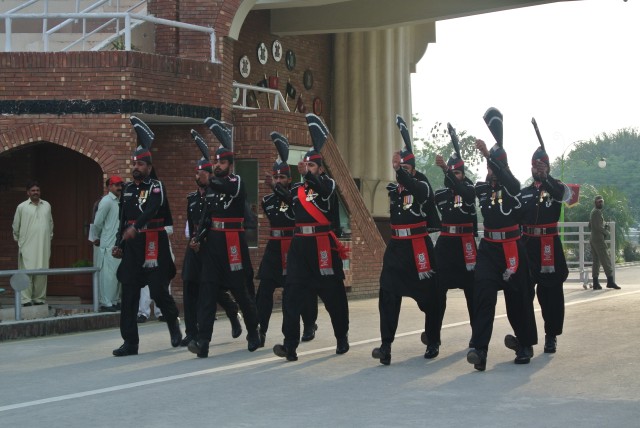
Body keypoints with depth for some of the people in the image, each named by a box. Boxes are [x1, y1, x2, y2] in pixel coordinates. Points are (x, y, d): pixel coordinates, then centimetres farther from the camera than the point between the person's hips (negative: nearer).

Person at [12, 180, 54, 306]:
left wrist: (49, 237, 17)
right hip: (27, 247, -3)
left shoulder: (47, 205, 11)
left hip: (44, 246, 3)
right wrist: (18, 240, 13)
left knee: (42, 273, 4)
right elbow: (16, 226, 9)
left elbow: (50, 223, 20)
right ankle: (26, 299, -4)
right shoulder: (22, 207, 1)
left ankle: (40, 298, 11)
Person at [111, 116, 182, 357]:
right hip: (131, 247, 5)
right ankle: (130, 343, 4)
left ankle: (173, 323, 26)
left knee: (158, 290, -3)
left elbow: (151, 210, -24)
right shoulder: (128, 189, 14)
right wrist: (119, 244, 14)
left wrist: (136, 227, -39)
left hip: (153, 246, -5)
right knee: (129, 294, 1)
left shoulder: (156, 187, -5)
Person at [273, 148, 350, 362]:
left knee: (333, 295, 8)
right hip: (300, 246, 4)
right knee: (292, 295, -6)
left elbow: (323, 190, -23)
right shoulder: (297, 189, 14)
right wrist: (277, 187, -15)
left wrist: (308, 174, -39)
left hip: (323, 246, -4)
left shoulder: (328, 184, -1)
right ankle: (290, 346, -7)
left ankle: (342, 338, 27)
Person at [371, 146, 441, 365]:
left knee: (428, 296, 5)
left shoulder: (423, 186, -6)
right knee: (388, 295, -9)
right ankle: (386, 345, -12)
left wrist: (400, 171, -44)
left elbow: (416, 189, -31)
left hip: (419, 247, -4)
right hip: (396, 247, 4)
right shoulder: (393, 188, 10)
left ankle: (433, 343, 22)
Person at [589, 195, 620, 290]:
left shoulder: (593, 211, 18)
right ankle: (610, 281, -12)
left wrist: (604, 227, 13)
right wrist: (607, 232, -4)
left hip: (593, 239, 10)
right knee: (606, 259, -9)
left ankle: (595, 283, 5)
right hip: (598, 239, -10)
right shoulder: (597, 212, -12)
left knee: (596, 261, 8)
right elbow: (598, 226, -19)